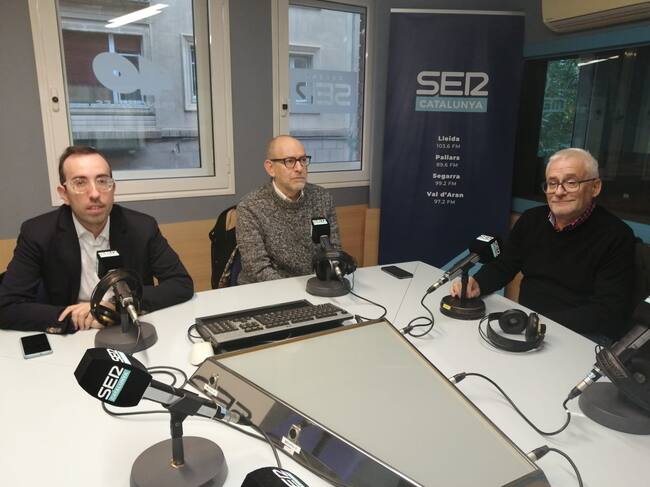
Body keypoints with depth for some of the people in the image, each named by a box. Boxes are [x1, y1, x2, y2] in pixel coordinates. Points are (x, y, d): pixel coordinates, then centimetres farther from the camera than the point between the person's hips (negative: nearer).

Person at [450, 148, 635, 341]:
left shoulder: (616, 236, -11)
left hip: (584, 335, -4)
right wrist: (477, 284, -14)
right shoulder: (531, 220, 4)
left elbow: (611, 313, -15)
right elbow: (503, 266, 9)